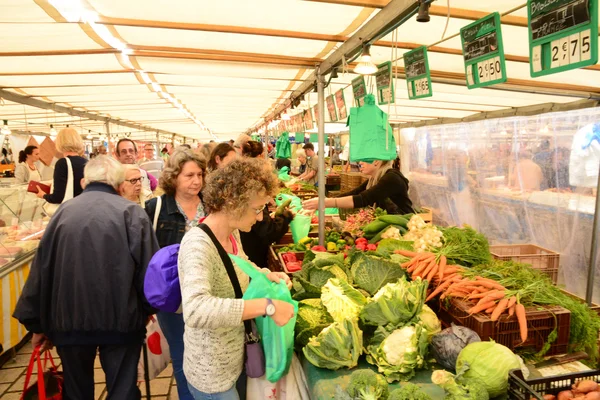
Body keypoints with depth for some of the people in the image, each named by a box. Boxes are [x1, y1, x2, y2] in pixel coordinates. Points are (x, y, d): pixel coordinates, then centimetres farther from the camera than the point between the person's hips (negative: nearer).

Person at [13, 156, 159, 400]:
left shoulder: (63, 211, 2)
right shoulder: (131, 212, -7)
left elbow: (41, 269, 6)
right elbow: (149, 268, -9)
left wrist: (37, 323, 16)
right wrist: (147, 307, 10)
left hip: (69, 319, 4)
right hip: (120, 318, -3)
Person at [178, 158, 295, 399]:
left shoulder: (233, 234, -4)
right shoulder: (198, 244, -30)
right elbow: (195, 310, -45)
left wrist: (266, 275, -4)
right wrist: (267, 306, -43)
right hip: (212, 373, -8)